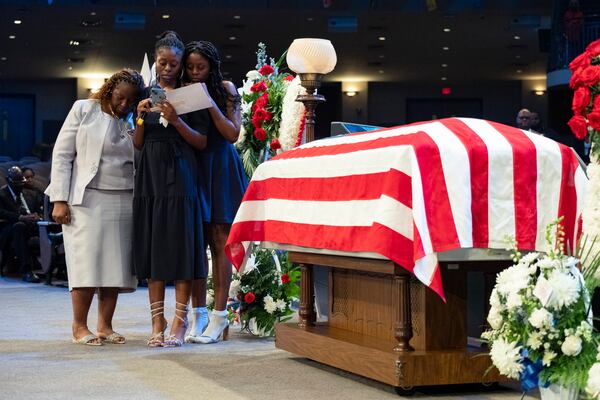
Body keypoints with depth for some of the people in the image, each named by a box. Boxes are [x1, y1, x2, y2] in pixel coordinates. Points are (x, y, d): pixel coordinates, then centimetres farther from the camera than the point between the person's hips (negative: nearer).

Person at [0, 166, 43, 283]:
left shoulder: (31, 194, 23)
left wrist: (37, 216, -10)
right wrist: (20, 218, -26)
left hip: (32, 227, 4)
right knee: (19, 226, -39)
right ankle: (26, 271, -44)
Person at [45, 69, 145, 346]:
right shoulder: (84, 110, 4)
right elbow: (62, 154, 0)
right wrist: (59, 199, -6)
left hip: (123, 202, 3)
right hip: (86, 199, -3)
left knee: (115, 263, 2)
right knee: (87, 261, -7)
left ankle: (105, 325, 10)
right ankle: (79, 326, 3)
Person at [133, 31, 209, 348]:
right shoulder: (145, 95, 12)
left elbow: (201, 142, -1)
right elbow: (137, 144, 12)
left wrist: (176, 121, -15)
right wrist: (141, 117, -6)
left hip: (180, 177, -3)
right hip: (150, 176, 3)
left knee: (181, 247, -6)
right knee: (152, 247, 1)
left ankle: (179, 322, -3)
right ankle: (157, 322, 5)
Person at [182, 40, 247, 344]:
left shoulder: (225, 89, 2)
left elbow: (232, 134, -6)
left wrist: (209, 102, -13)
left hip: (220, 168, -2)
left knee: (219, 241, -3)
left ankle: (219, 315, -2)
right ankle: (198, 313, 5)